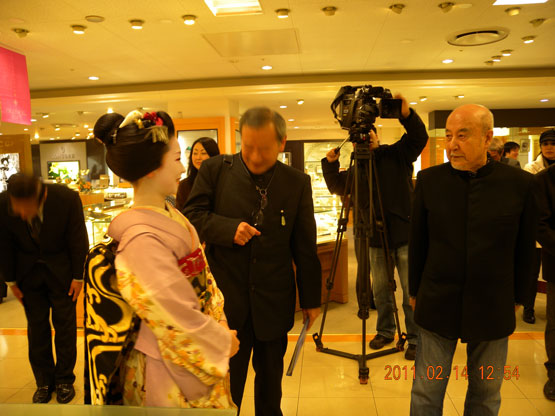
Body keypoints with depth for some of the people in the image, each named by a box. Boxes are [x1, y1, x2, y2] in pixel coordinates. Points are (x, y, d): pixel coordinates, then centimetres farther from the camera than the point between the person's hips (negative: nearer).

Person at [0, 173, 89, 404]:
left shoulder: (67, 198, -27)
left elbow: (78, 239, -14)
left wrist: (78, 276, -9)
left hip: (61, 270, -1)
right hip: (28, 272, 2)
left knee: (65, 325, 7)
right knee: (37, 326, 9)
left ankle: (64, 380, 25)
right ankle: (44, 382, 27)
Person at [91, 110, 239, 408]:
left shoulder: (167, 214, -1)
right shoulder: (142, 236, -28)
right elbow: (177, 315, -24)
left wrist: (219, 323, 1)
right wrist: (222, 341, -10)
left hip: (200, 349, 8)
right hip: (170, 367, -8)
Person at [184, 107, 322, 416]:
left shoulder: (297, 182, -1)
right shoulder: (215, 170, -3)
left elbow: (305, 246, 3)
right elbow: (193, 217, -3)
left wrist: (311, 298, 7)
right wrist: (230, 229, -21)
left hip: (274, 303, 2)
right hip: (226, 300, -1)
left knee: (271, 378, 20)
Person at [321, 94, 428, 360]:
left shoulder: (396, 155, 1)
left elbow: (419, 138, -13)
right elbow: (336, 186, 8)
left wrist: (407, 115, -29)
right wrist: (330, 164, -8)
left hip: (404, 234, -3)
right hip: (376, 238, 4)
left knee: (411, 291, 3)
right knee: (380, 290, 15)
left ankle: (415, 339, 18)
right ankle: (385, 331, 33)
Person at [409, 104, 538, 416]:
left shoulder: (521, 184, -7)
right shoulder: (429, 180, -5)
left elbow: (525, 249, 3)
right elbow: (418, 242, 3)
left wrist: (519, 297, 8)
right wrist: (415, 292, 8)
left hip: (493, 309, 0)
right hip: (437, 305, 0)